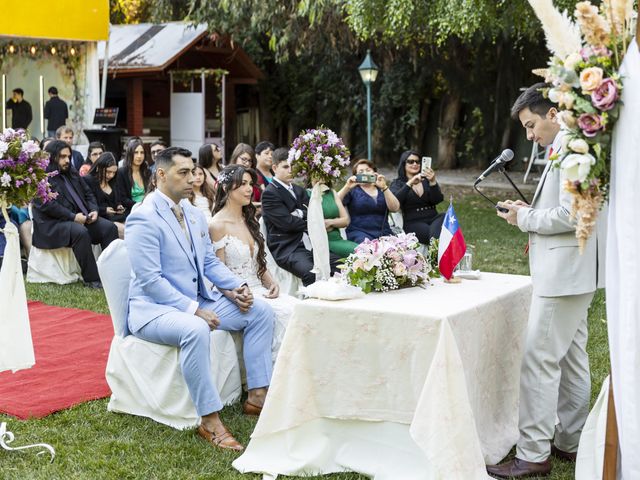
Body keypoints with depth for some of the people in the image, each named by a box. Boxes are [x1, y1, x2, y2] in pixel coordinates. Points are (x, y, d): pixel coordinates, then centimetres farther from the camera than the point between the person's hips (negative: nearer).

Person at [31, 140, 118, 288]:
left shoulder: (73, 174, 20)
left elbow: (88, 194, 22)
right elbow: (46, 205, -16)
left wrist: (94, 210, -1)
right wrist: (73, 217, -21)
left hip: (82, 218, 7)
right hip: (53, 224, -7)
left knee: (109, 227, -15)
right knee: (80, 232, -36)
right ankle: (91, 279, -29)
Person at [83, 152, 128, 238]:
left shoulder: (111, 182, 21)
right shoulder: (87, 180, -1)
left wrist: (119, 206, 10)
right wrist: (104, 210, -15)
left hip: (116, 218, 7)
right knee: (125, 230, -31)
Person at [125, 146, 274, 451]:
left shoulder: (194, 214, 10)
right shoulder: (143, 218, -16)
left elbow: (210, 262, 15)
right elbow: (150, 280, -21)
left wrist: (237, 286, -3)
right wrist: (193, 310, -25)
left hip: (197, 300, 9)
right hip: (154, 308, -9)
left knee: (260, 310, -1)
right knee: (196, 331, -39)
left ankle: (257, 397, 1)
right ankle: (210, 421, -29)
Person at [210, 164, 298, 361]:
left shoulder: (249, 221, 17)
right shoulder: (218, 225, -8)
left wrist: (272, 283, 2)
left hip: (259, 290, 7)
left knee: (296, 304, -19)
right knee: (286, 311, -26)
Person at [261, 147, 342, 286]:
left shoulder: (299, 190, 23)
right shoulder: (270, 193, -3)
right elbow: (287, 223, -11)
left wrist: (301, 214, -9)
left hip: (308, 244, 7)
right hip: (287, 248, -7)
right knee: (312, 274, -34)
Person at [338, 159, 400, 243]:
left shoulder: (382, 190, 18)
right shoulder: (352, 190, 11)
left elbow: (395, 208, 0)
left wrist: (384, 187, -11)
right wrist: (346, 187, -15)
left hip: (384, 232, 3)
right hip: (359, 232, -3)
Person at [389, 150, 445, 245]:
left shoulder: (426, 180, 17)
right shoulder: (398, 183, 11)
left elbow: (437, 200, 0)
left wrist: (433, 182, -16)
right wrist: (410, 183, -19)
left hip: (433, 218, 4)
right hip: (413, 223, -4)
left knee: (444, 217, -31)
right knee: (435, 236, -33)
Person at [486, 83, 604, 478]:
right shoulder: (567, 148, 15)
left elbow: (570, 214, -23)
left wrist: (525, 218, -10)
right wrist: (530, 211, 9)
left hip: (564, 273, -11)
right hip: (569, 272, 11)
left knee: (540, 360, -7)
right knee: (571, 357, 15)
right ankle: (569, 442, 24)